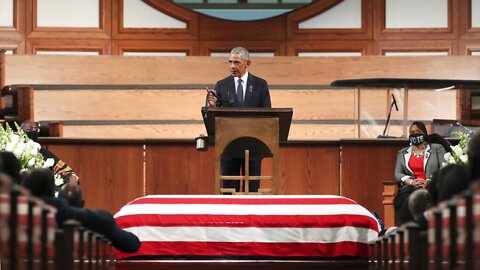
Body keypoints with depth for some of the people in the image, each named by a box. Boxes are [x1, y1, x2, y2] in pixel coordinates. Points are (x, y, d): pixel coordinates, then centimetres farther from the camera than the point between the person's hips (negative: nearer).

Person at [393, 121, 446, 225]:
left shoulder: (437, 148, 18)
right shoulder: (402, 153, 25)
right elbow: (397, 174, 12)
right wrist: (411, 182, -10)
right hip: (410, 188, 2)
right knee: (408, 202, -36)